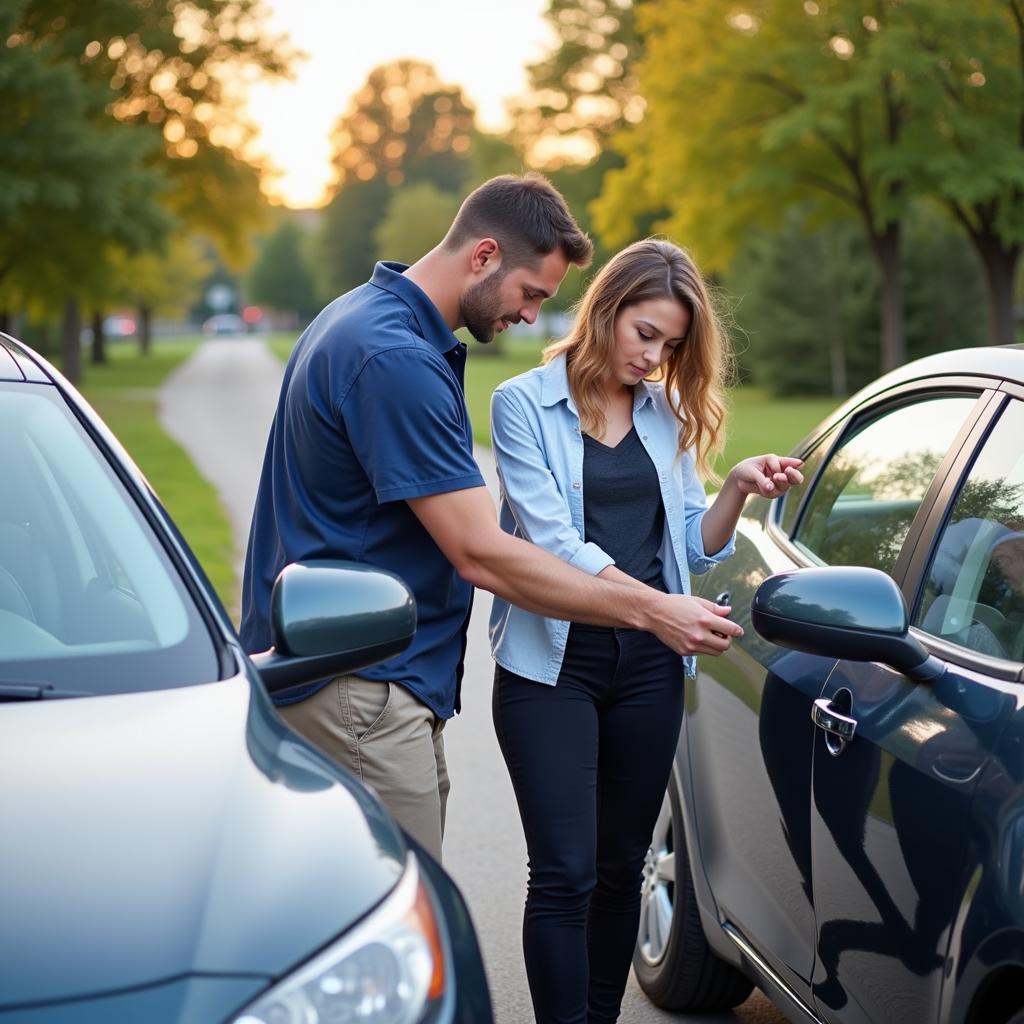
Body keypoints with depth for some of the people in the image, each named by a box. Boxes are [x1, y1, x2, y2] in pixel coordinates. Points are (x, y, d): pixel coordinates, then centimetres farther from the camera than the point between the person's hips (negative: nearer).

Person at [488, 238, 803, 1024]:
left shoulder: (669, 414, 11)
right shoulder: (526, 404, -5)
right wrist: (663, 610, -25)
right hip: (552, 663, -5)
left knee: (622, 868, 11)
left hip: (648, 667, 5)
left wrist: (737, 491, -8)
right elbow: (550, 541, -15)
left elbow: (691, 547, 11)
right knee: (565, 874, -8)